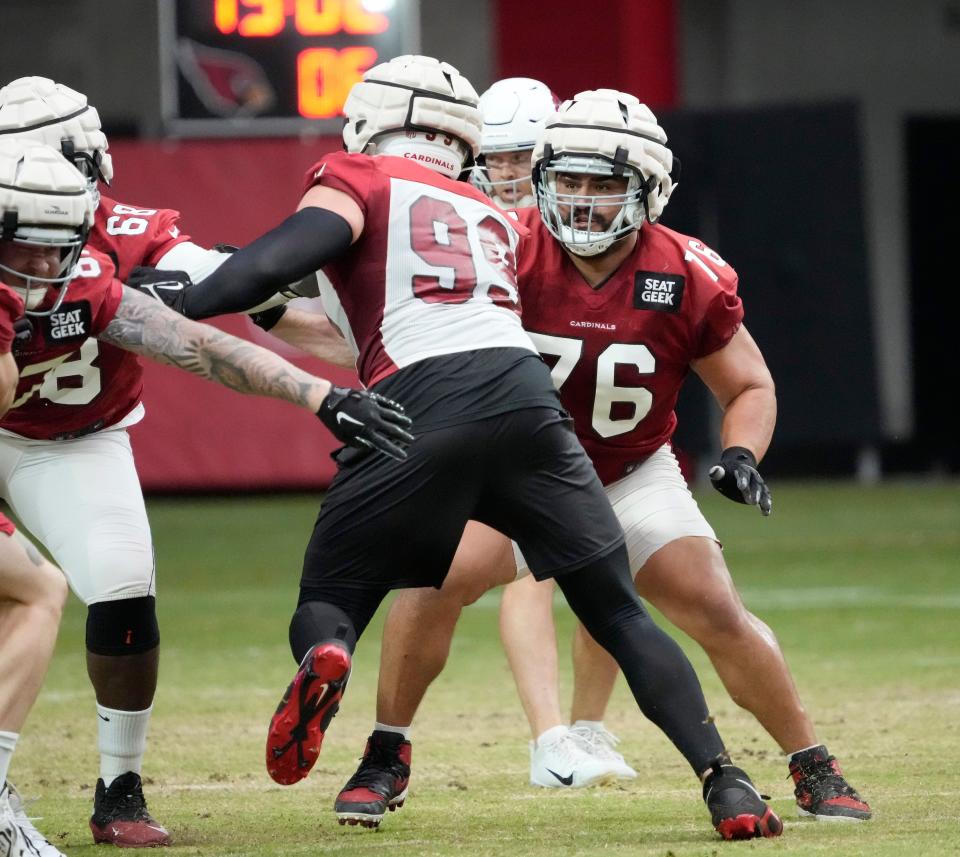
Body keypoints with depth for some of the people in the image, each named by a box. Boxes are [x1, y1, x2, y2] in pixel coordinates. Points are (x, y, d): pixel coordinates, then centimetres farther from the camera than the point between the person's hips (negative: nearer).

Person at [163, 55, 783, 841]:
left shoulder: (360, 180, 14)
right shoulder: (497, 220, 32)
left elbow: (283, 258, -3)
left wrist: (178, 305, 2)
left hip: (418, 413, -4)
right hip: (525, 394, 4)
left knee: (331, 600, 10)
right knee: (618, 611, 11)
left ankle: (325, 657, -27)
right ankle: (725, 785, -2)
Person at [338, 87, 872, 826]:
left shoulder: (689, 280, -18)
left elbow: (750, 386, -4)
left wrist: (742, 455, -22)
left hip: (633, 476, 0)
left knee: (718, 615, -12)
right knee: (436, 581, -22)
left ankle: (815, 770, 7)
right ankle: (386, 761, -5)